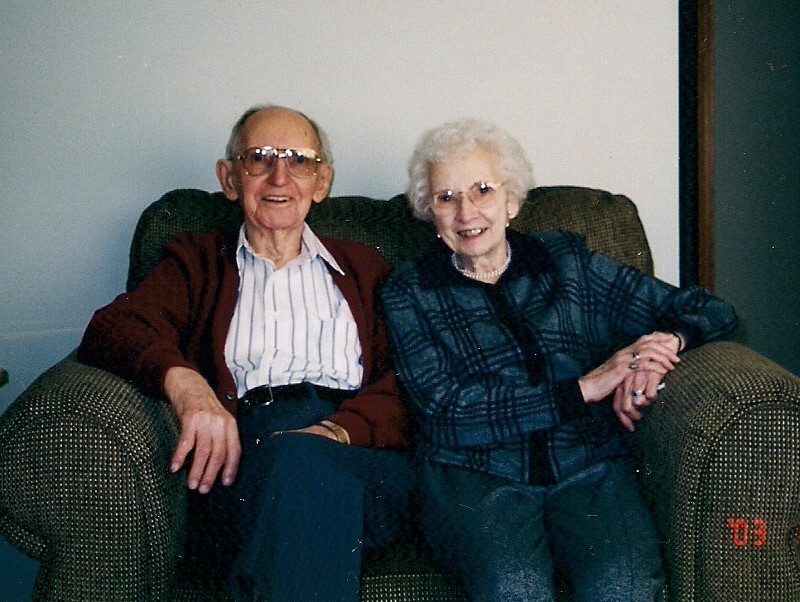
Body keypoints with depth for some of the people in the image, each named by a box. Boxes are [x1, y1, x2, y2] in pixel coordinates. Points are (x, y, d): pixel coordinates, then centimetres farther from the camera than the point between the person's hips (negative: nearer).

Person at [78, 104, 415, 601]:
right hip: (249, 441, 0)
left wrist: (339, 429, -13)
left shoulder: (364, 267, 26)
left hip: (361, 445, 1)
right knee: (294, 457, -38)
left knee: (303, 456, -37)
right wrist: (183, 380, -20)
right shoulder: (197, 261, 25)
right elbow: (111, 327, 4)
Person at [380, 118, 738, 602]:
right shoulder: (410, 291, 11)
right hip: (474, 473, -1)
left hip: (590, 468, 2)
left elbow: (709, 309, 16)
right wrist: (584, 388, -9)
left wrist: (667, 342, -8)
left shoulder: (566, 260, 15)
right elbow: (447, 404, -5)